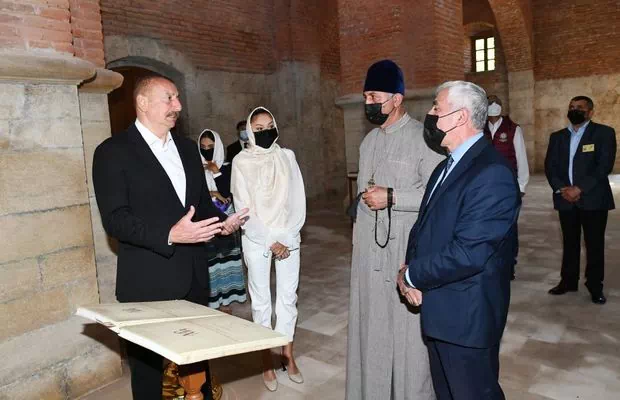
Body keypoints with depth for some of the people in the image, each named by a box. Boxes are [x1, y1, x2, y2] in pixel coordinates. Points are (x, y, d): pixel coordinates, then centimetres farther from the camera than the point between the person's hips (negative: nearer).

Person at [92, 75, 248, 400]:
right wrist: (170, 234, -28)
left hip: (193, 275, 6)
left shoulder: (187, 148, 11)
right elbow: (115, 219, -16)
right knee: (148, 363, 12)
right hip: (148, 282, -5)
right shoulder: (113, 151, -8)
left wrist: (221, 222, -4)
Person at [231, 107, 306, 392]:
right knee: (261, 300, 6)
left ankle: (288, 356, 24)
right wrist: (269, 241, -11)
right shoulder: (241, 161, -4)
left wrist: (287, 237, -8)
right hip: (257, 240, -2)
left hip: (288, 238, 2)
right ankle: (267, 361, 20)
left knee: (288, 297, 9)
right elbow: (243, 207, -7)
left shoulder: (287, 156, 3)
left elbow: (298, 199, 1)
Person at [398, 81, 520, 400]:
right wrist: (411, 268, -8)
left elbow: (469, 253, -28)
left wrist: (412, 276, -15)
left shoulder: (492, 174, -23)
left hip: (467, 316, -8)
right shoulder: (447, 167, 9)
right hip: (439, 310, 9)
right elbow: (424, 225, 10)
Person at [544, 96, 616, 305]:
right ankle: (568, 280, 23)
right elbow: (550, 166, 5)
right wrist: (561, 189, -11)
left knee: (595, 244, 5)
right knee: (569, 243, 12)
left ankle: (595, 286, 17)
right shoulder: (557, 136, 11)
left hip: (593, 199, -3)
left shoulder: (604, 133, -1)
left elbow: (604, 166, -11)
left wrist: (579, 189, -18)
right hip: (565, 199, 4)